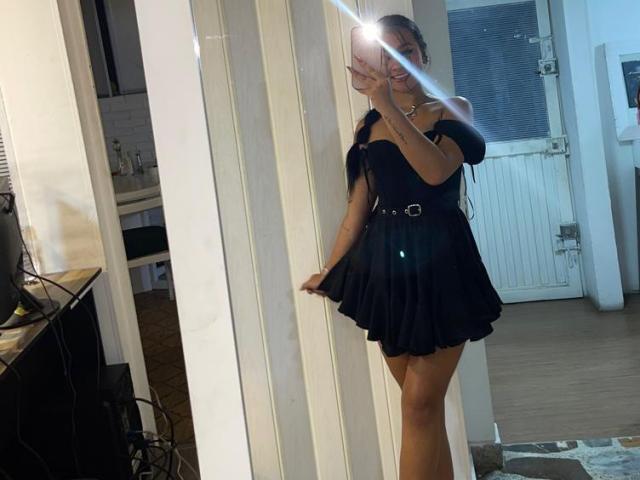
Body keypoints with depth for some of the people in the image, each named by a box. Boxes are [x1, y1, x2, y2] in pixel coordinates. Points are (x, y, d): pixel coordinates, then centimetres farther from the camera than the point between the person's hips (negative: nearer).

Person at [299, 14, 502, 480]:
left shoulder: (452, 109, 3)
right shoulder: (368, 125, 11)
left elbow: (437, 171, -18)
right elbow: (359, 205, 12)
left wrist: (391, 108, -22)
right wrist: (330, 271, 12)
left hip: (438, 260, -3)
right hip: (385, 264, 4)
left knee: (420, 403, -8)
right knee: (425, 406, 10)